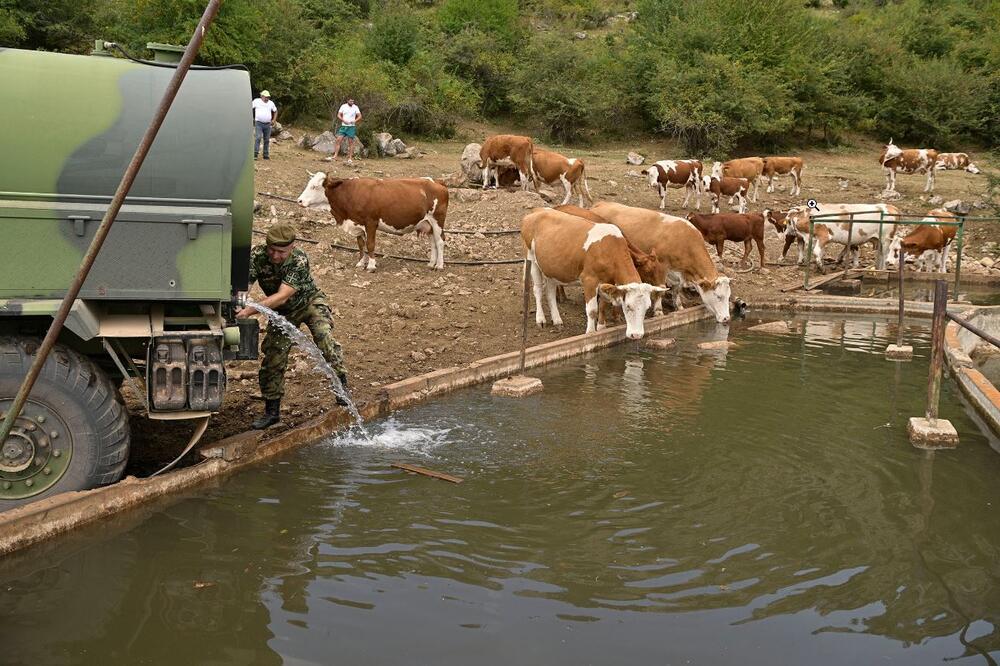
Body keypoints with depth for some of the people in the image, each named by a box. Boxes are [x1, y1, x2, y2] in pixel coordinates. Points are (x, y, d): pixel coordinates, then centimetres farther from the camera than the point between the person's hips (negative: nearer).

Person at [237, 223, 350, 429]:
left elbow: (282, 296, -43)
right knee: (273, 358, 1)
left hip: (310, 301, -3)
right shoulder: (257, 256, -25)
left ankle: (341, 387, -17)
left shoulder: (300, 261, -34)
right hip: (282, 312, 3)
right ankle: (272, 411, 15)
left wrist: (250, 310, -53)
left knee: (323, 335, -29)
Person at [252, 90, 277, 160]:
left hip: (268, 124, 4)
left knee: (267, 140, 6)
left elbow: (275, 111, 26)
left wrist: (273, 120, 16)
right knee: (258, 138, -16)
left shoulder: (271, 103, 11)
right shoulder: (256, 101, 1)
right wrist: (251, 118, 2)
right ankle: (255, 154, -17)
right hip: (258, 123, -4)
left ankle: (266, 155, 14)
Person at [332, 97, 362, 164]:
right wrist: (343, 120, -14)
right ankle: (335, 156, -7)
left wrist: (355, 121, -18)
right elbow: (338, 115, 3)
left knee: (350, 142, 0)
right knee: (338, 140, -7)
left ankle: (350, 158, 4)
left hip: (351, 127, -1)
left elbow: (359, 116, 0)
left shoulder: (355, 107, 2)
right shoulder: (343, 106, 4)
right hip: (343, 126, 1)